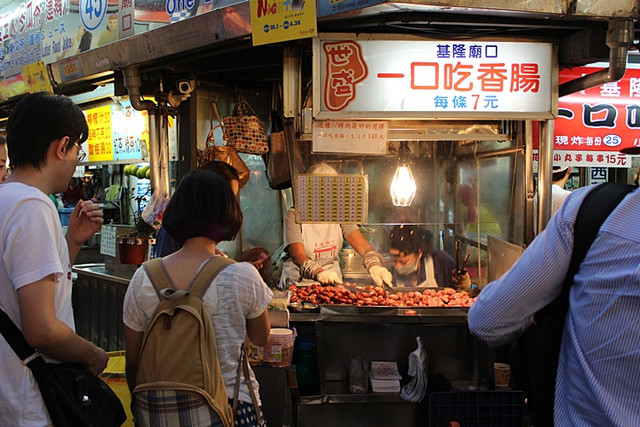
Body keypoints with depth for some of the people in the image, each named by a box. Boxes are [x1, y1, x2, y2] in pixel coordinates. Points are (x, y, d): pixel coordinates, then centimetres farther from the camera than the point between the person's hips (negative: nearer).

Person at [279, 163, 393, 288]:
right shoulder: (294, 216, -8)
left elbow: (362, 245, -9)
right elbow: (297, 255, -20)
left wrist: (374, 265, -30)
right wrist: (318, 273, -40)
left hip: (332, 282, 2)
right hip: (297, 283, -1)